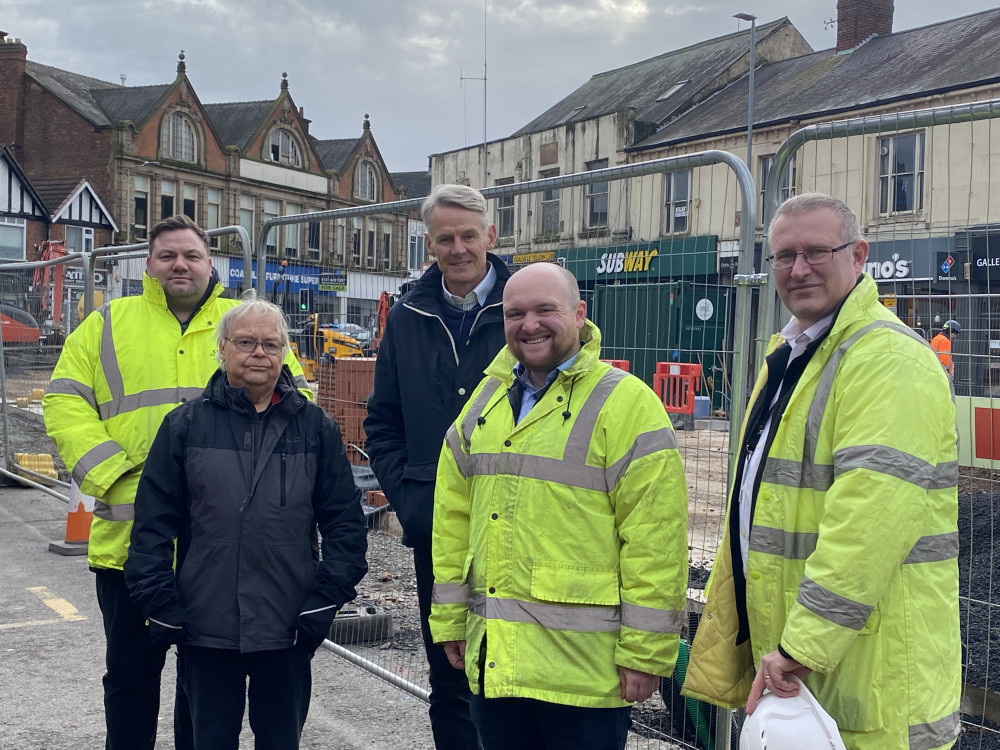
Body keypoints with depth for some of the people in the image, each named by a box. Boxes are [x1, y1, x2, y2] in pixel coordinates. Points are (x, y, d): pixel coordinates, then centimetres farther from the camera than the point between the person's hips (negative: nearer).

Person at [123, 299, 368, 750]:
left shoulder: (315, 427, 3)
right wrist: (160, 607, -4)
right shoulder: (185, 424, 2)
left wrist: (326, 600, -4)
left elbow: (345, 522, 3)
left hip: (287, 631, 0)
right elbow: (153, 524, 1)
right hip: (206, 632, 0)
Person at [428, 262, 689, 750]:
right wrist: (450, 618, 12)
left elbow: (655, 538, -12)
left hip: (585, 666, -5)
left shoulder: (625, 402, -8)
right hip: (493, 657, 6)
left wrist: (646, 650, -12)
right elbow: (453, 518, 14)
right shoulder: (484, 403, 11)